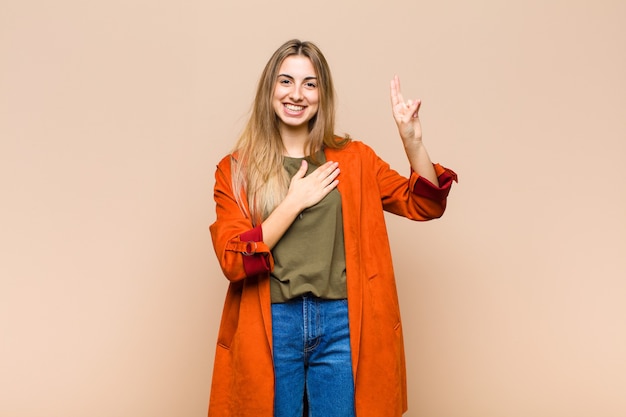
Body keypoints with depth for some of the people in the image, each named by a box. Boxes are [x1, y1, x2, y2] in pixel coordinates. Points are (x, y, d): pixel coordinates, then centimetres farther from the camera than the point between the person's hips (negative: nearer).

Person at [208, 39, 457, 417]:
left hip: (343, 323, 1)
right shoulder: (236, 169, 1)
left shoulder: (354, 159, 6)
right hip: (272, 326, -1)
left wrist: (412, 142, -13)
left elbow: (424, 206, 2)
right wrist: (294, 201, -12)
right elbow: (233, 261, -8)